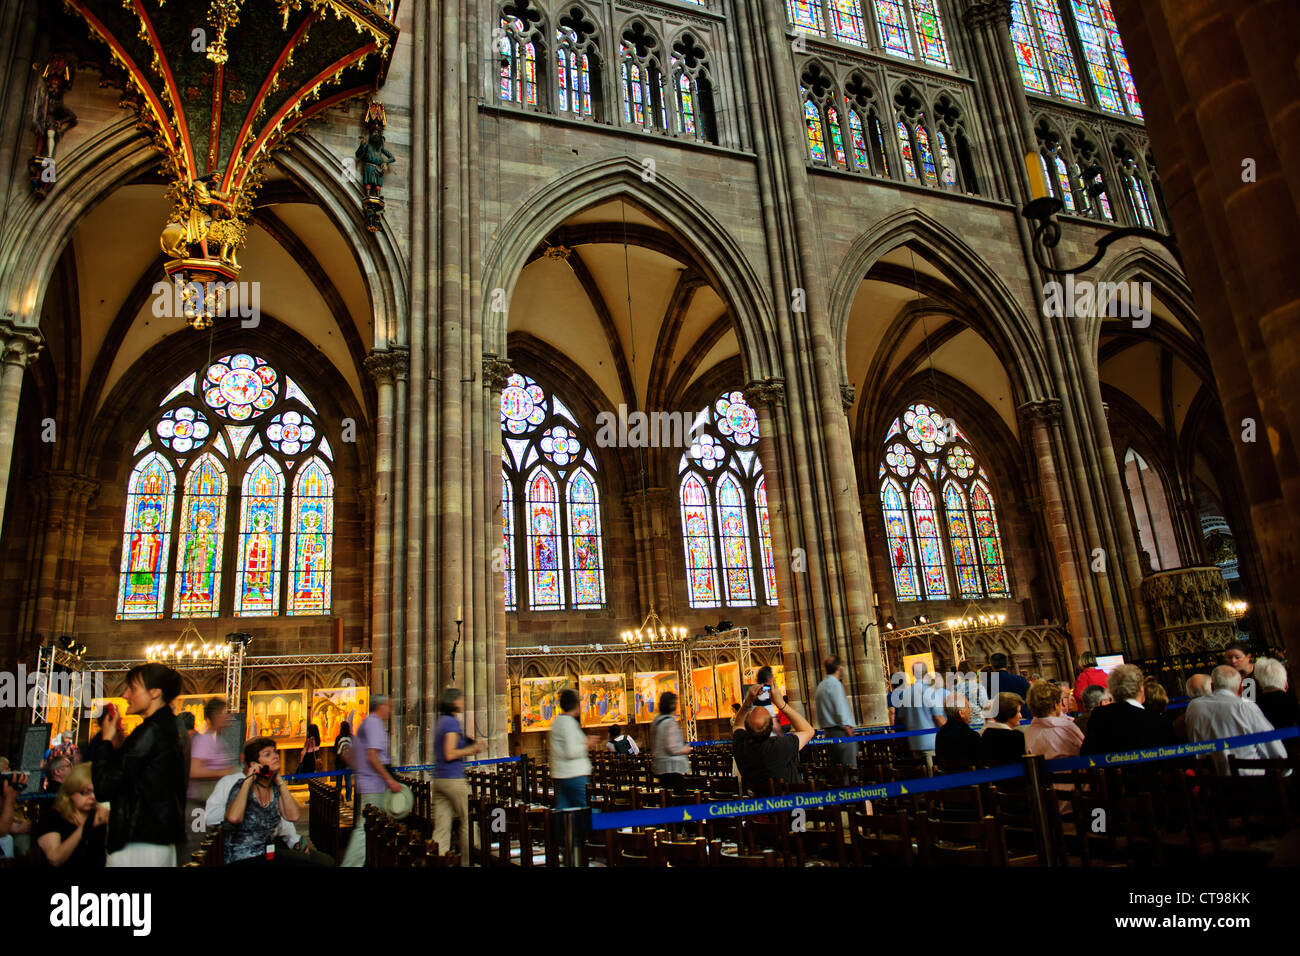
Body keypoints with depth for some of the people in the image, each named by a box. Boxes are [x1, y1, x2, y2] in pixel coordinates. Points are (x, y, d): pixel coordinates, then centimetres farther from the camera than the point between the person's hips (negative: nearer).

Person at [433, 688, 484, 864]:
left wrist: (473, 746, 17)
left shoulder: (441, 722, 15)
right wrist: (472, 749, -8)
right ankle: (467, 862, 13)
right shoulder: (452, 722, -12)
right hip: (453, 779, -8)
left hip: (438, 779, 8)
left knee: (441, 827, 5)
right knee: (468, 821, 6)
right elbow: (449, 754, -18)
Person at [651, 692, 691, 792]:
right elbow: (671, 748, -19)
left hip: (660, 767, 9)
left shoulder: (656, 721, 12)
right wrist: (684, 749, -2)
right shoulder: (670, 722, -15)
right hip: (672, 768, -9)